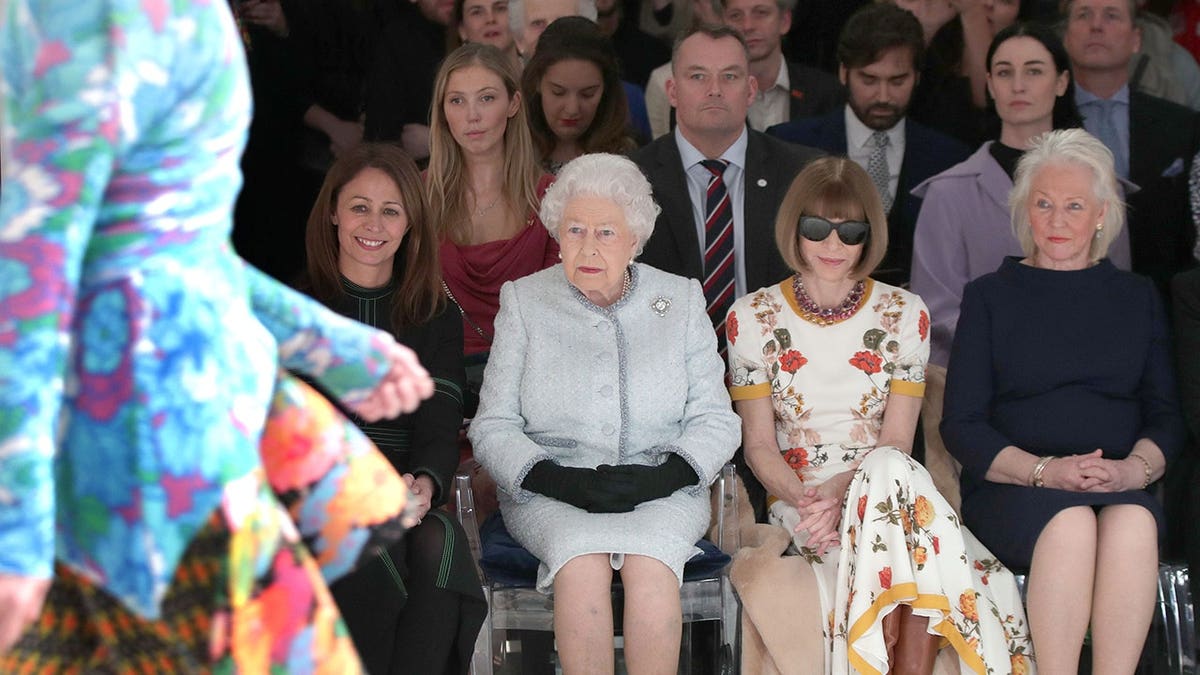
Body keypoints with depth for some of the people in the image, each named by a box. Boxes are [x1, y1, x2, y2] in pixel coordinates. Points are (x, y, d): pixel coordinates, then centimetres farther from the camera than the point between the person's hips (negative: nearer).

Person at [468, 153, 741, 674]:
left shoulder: (681, 302, 11)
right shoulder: (524, 303, 10)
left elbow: (715, 421, 7)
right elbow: (493, 427, 5)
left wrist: (660, 477, -13)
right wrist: (560, 480, -14)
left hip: (661, 494, 0)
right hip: (550, 497, 0)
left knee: (650, 558, -33)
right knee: (583, 558, -33)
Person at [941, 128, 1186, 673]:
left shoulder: (1137, 298, 19)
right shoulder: (990, 296, 12)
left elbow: (1166, 415, 13)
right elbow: (961, 424, 5)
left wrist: (1133, 469, -10)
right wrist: (1044, 471, -12)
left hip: (1122, 489, 2)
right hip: (1011, 489, -1)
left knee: (1133, 522, -33)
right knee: (1071, 522, -35)